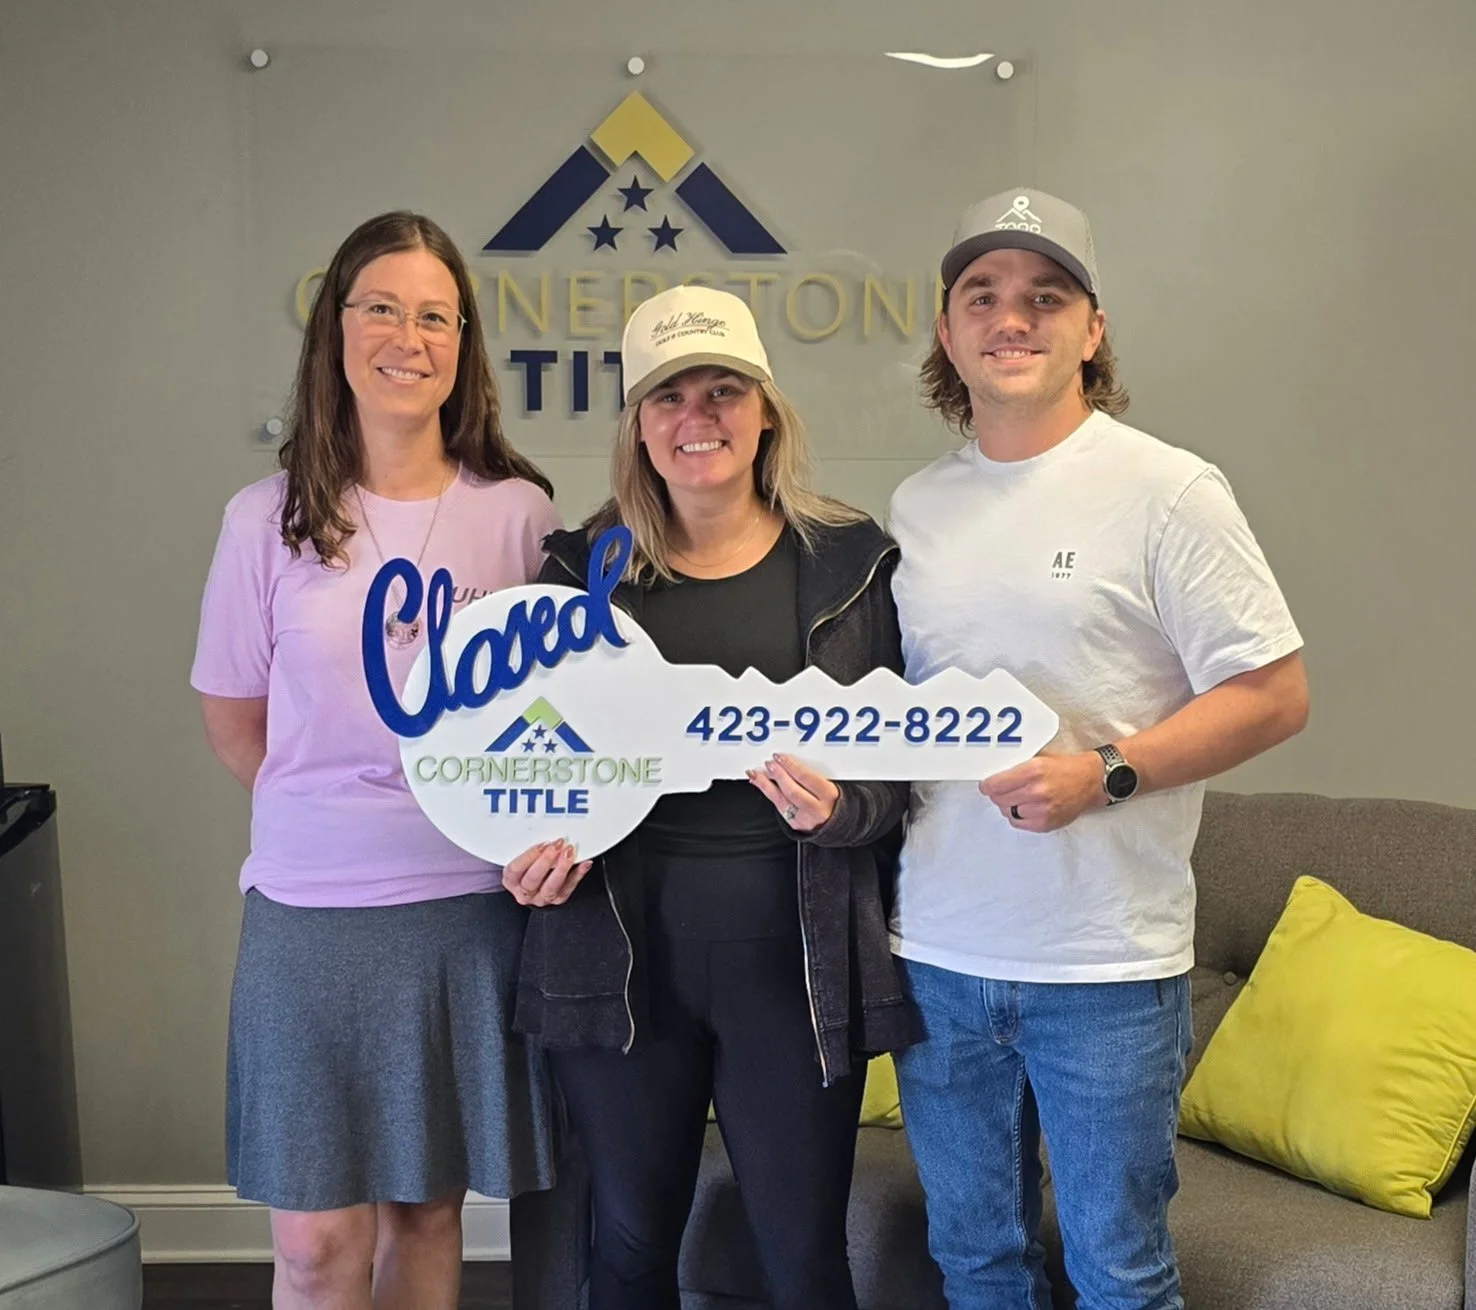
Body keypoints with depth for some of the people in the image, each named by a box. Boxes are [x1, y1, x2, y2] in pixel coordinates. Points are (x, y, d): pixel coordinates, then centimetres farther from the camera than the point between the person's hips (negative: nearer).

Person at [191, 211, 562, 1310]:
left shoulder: (519, 513, -1)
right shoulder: (268, 520, 0)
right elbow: (235, 721, 9)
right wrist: (333, 820, 3)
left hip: (472, 905, 0)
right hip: (312, 908, 0)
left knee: (429, 1209, 14)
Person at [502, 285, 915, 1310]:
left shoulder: (851, 562, -1)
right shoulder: (587, 569, 4)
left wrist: (841, 808, -18)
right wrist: (532, 848, -7)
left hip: (795, 958, -1)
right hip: (624, 957, 2)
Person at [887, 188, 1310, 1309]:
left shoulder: (1167, 490, -7)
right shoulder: (916, 506, 8)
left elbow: (1275, 694, -9)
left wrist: (1106, 774, -19)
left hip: (1105, 964, -4)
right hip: (938, 954, 5)